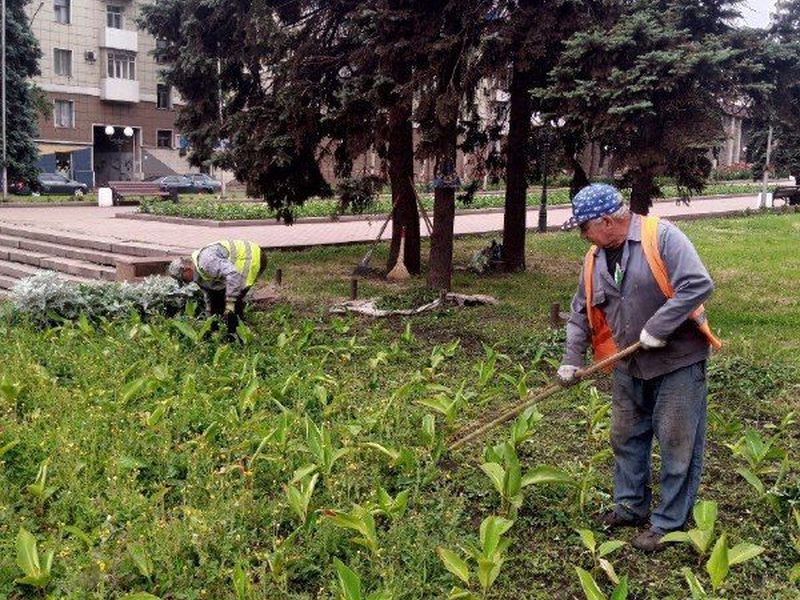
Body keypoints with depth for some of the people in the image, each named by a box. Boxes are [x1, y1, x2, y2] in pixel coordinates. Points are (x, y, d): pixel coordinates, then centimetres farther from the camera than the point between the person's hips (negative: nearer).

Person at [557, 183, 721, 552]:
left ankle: (669, 523, 15)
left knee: (677, 445, 2)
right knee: (626, 438, 17)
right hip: (629, 366, 7)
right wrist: (571, 360, 4)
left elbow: (698, 285, -27)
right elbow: (581, 313, 12)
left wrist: (657, 329, -26)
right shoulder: (595, 258, 4)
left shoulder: (661, 237, -18)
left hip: (678, 361, -7)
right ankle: (630, 506, 34)